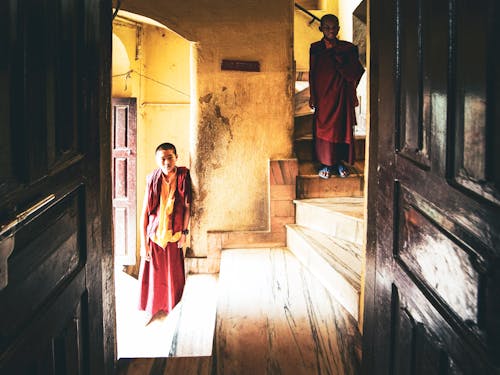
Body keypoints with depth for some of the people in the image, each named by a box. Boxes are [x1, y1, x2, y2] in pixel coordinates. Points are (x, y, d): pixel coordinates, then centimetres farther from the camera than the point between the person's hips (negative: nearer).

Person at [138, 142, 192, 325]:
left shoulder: (183, 176, -11)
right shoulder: (152, 180, -11)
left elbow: (187, 206, -1)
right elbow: (144, 213, -8)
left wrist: (184, 232, -4)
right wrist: (143, 243, -9)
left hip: (174, 235, 0)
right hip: (154, 235, 0)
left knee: (174, 275, 12)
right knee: (152, 274, 11)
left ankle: (173, 308, 34)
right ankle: (152, 309, 33)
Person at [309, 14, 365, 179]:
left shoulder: (347, 48, 4)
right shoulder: (315, 48, 4)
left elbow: (353, 74, -2)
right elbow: (312, 73, 4)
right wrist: (312, 96, -1)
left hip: (342, 95, 1)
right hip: (323, 95, 0)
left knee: (342, 127, 3)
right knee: (324, 128, -1)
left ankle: (340, 162, 16)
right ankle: (326, 164, 9)